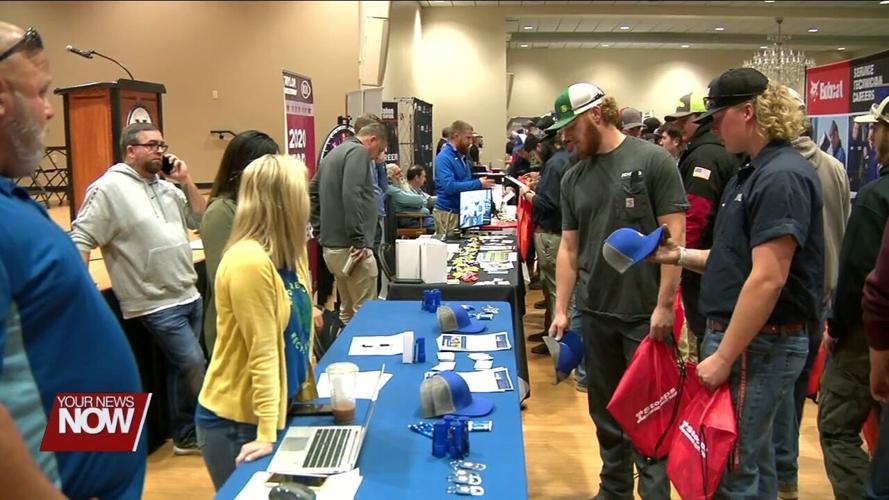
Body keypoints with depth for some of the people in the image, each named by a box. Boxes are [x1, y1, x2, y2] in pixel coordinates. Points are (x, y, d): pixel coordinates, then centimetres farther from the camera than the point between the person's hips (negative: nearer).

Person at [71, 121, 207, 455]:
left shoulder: (166, 186, 12)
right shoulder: (109, 188, -10)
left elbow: (200, 219, 13)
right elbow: (80, 240, -13)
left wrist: (186, 182, 2)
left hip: (189, 296, 8)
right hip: (157, 304, -7)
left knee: (183, 367, 14)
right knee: (194, 365, -6)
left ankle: (187, 436, 27)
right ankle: (199, 432, 14)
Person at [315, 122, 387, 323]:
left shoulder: (334, 153, 21)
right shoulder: (358, 151, -9)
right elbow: (351, 196, -22)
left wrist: (322, 231, 23)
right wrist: (359, 241, -22)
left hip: (331, 244, 10)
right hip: (349, 246, -10)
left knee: (348, 311, 16)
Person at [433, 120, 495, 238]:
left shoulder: (462, 156, 11)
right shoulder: (444, 157, -16)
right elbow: (449, 186, -27)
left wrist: (482, 181, 3)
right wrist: (478, 184, -23)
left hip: (463, 210, 9)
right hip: (448, 213, -8)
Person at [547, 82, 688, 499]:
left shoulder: (653, 161, -7)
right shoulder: (573, 178, 8)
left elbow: (673, 236, -10)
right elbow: (568, 248, 10)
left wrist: (664, 305, -14)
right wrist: (561, 309, 5)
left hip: (646, 313, -5)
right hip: (594, 312, 5)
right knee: (605, 408, 16)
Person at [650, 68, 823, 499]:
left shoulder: (782, 176, -18)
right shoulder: (755, 172, 14)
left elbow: (768, 279, -24)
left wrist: (724, 357, -21)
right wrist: (680, 255, 6)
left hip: (757, 343, -10)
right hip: (739, 336, 10)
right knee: (750, 461, 21)